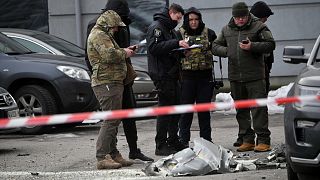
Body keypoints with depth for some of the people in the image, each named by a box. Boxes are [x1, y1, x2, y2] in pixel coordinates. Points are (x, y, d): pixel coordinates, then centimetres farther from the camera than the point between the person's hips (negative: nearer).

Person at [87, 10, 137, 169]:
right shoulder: (98, 35, -10)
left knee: (114, 120, 15)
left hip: (113, 83, 11)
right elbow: (109, 55, -24)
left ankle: (113, 153, 21)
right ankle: (102, 158, -15)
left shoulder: (104, 35, 25)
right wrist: (124, 53, -8)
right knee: (110, 120, -14)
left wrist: (124, 51, 14)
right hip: (106, 83, -11)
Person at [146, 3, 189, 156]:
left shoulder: (170, 29, 23)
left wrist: (182, 49, 11)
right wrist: (176, 44, -26)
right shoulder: (156, 27, -9)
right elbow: (154, 47, -23)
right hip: (162, 74, -10)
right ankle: (161, 145, -6)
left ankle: (173, 141, 21)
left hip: (172, 74, 10)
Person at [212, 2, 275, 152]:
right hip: (235, 77, 5)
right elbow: (215, 46, 18)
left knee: (258, 108, -9)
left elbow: (270, 45, -5)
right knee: (241, 110, 10)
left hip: (255, 76, -5)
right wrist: (226, 51, -2)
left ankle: (263, 141, -8)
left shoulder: (258, 27, 0)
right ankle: (247, 140, 17)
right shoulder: (227, 30, 13)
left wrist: (252, 46, -18)